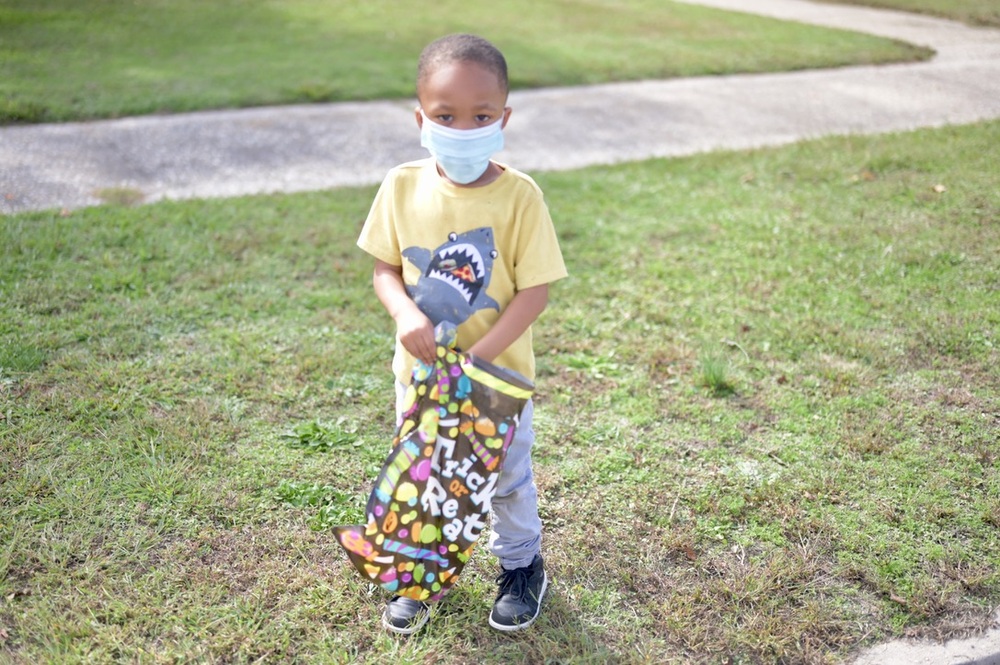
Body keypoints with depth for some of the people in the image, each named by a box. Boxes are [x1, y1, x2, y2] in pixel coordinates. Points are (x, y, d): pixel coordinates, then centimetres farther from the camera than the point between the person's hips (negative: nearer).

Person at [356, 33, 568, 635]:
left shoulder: (519, 195, -19)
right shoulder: (403, 186, -11)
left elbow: (535, 291, -18)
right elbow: (385, 268, -1)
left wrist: (477, 356, -25)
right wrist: (406, 313, -22)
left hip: (499, 373, -2)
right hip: (420, 369, 3)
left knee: (507, 476, 18)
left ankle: (522, 566, 44)